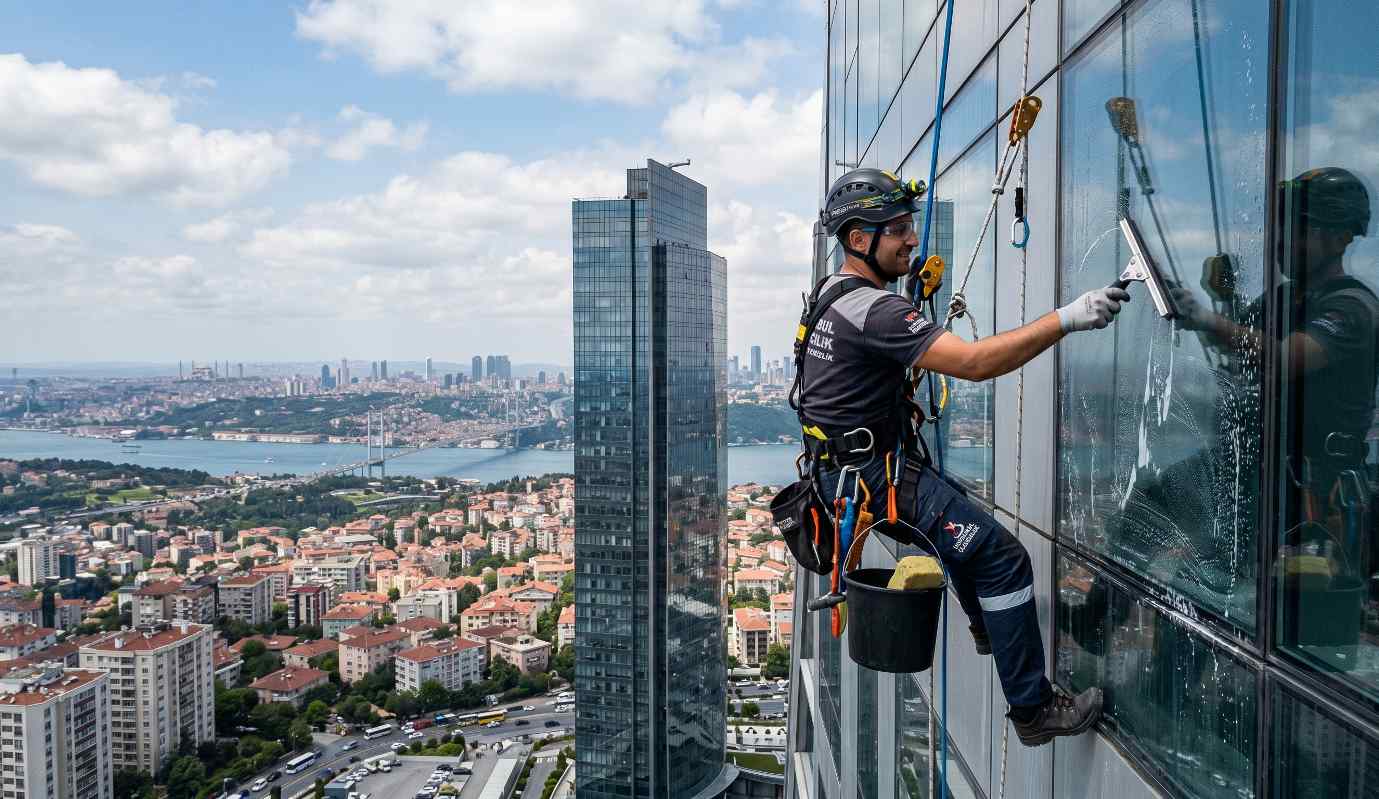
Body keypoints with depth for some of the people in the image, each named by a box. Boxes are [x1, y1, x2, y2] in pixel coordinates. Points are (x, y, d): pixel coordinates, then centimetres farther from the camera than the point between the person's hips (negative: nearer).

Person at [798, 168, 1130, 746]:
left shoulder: (831, 289, 9)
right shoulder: (875, 310, -23)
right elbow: (974, 363, -32)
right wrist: (1065, 319, -32)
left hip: (839, 464, 11)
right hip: (868, 475, -11)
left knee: (958, 508, 33)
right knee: (1002, 555, -13)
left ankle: (987, 626, 49)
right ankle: (1033, 710, -5)